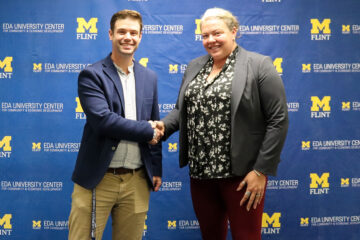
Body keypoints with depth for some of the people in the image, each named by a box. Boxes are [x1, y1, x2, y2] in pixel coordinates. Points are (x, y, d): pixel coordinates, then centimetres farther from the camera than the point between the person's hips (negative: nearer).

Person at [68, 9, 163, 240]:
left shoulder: (149, 78, 10)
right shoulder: (92, 75, -6)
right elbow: (102, 120, -19)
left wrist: (157, 169, 13)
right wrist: (147, 131, -11)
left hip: (137, 181, 4)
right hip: (98, 179, -4)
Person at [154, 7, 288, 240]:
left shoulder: (259, 65, -7)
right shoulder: (194, 67, 12)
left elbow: (278, 120, -11)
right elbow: (181, 109, 19)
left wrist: (261, 171, -14)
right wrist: (163, 126, -4)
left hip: (241, 174, -5)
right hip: (199, 172, 6)